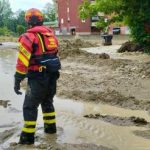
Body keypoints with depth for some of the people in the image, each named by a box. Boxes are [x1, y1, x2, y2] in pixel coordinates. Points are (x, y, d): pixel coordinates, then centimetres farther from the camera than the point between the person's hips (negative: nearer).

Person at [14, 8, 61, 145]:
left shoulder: (28, 36, -11)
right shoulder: (50, 34, 12)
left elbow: (22, 61, -17)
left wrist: (17, 80, -13)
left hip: (38, 77, -7)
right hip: (52, 75, 7)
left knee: (30, 106, 3)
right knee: (47, 101, 24)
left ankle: (28, 136, 6)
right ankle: (51, 127, 33)